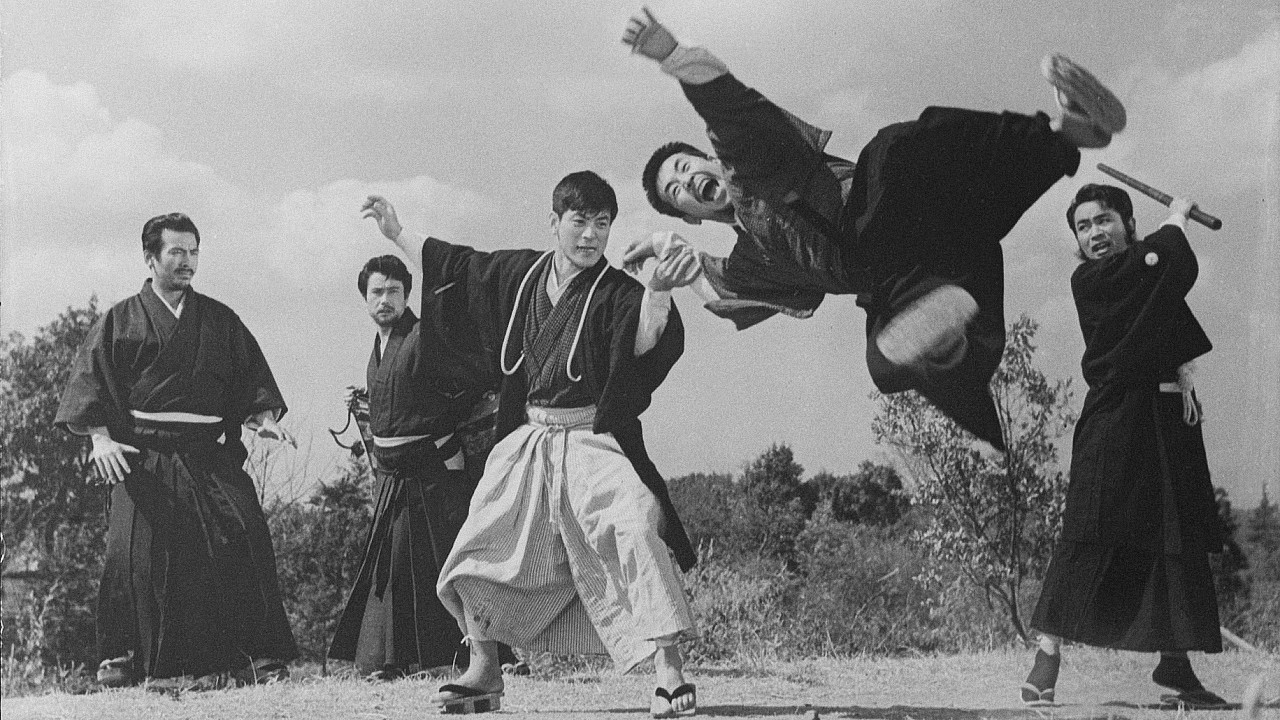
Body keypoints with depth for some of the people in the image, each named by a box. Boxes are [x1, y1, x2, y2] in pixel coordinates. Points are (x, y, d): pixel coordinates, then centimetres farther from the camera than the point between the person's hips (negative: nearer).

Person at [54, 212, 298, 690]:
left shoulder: (219, 320, 16)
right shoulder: (121, 321, 10)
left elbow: (251, 379, 14)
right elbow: (90, 383, 3)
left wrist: (264, 418, -5)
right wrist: (101, 438, -11)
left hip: (210, 454, 1)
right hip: (143, 457, -1)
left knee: (244, 533, -16)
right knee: (137, 551, -8)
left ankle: (259, 655, -12)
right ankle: (123, 659, 5)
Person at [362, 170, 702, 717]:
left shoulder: (616, 292, -10)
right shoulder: (519, 273, 6)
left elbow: (643, 341, -30)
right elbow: (458, 266, 22)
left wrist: (658, 291, -49)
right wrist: (397, 233, 30)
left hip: (591, 441, -6)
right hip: (528, 442, 6)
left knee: (635, 530, -29)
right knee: (480, 552, 8)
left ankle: (669, 672, -28)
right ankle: (483, 674, 26)